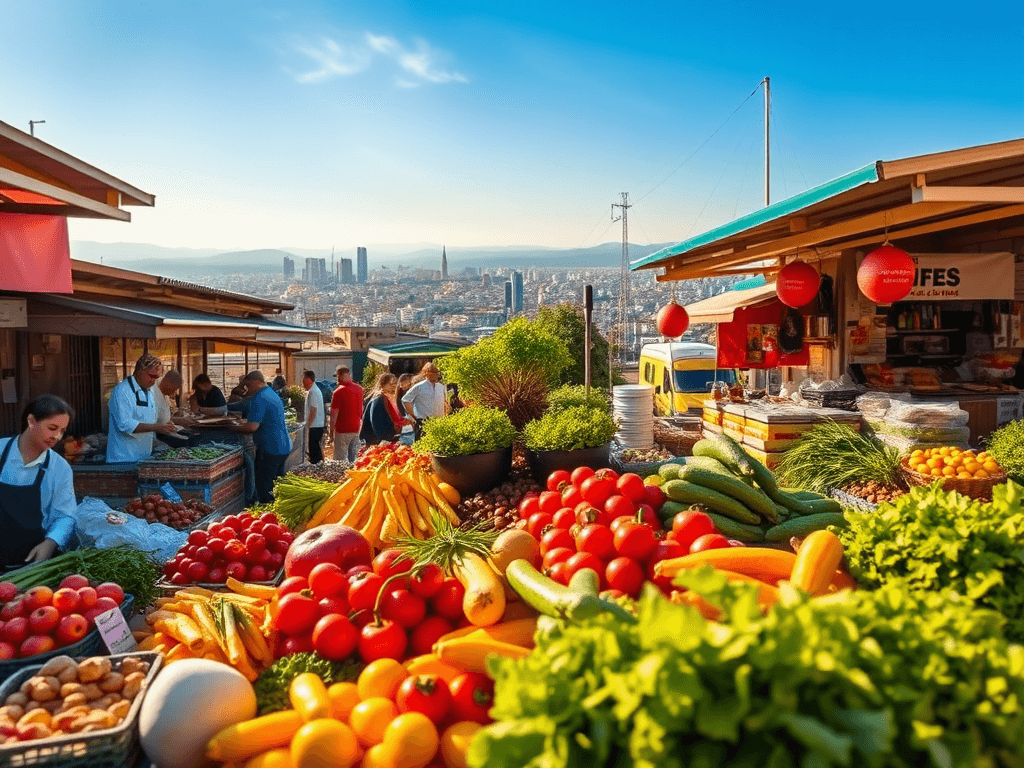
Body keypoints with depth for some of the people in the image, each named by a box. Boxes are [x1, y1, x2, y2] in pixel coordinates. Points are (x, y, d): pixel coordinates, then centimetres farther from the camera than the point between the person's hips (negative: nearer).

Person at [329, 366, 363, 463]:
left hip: (342, 430, -6)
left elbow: (334, 414, -13)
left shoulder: (338, 392, -14)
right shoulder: (359, 389, 4)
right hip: (356, 429, 6)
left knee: (341, 460, 0)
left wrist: (331, 432, -9)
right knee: (354, 459, 12)